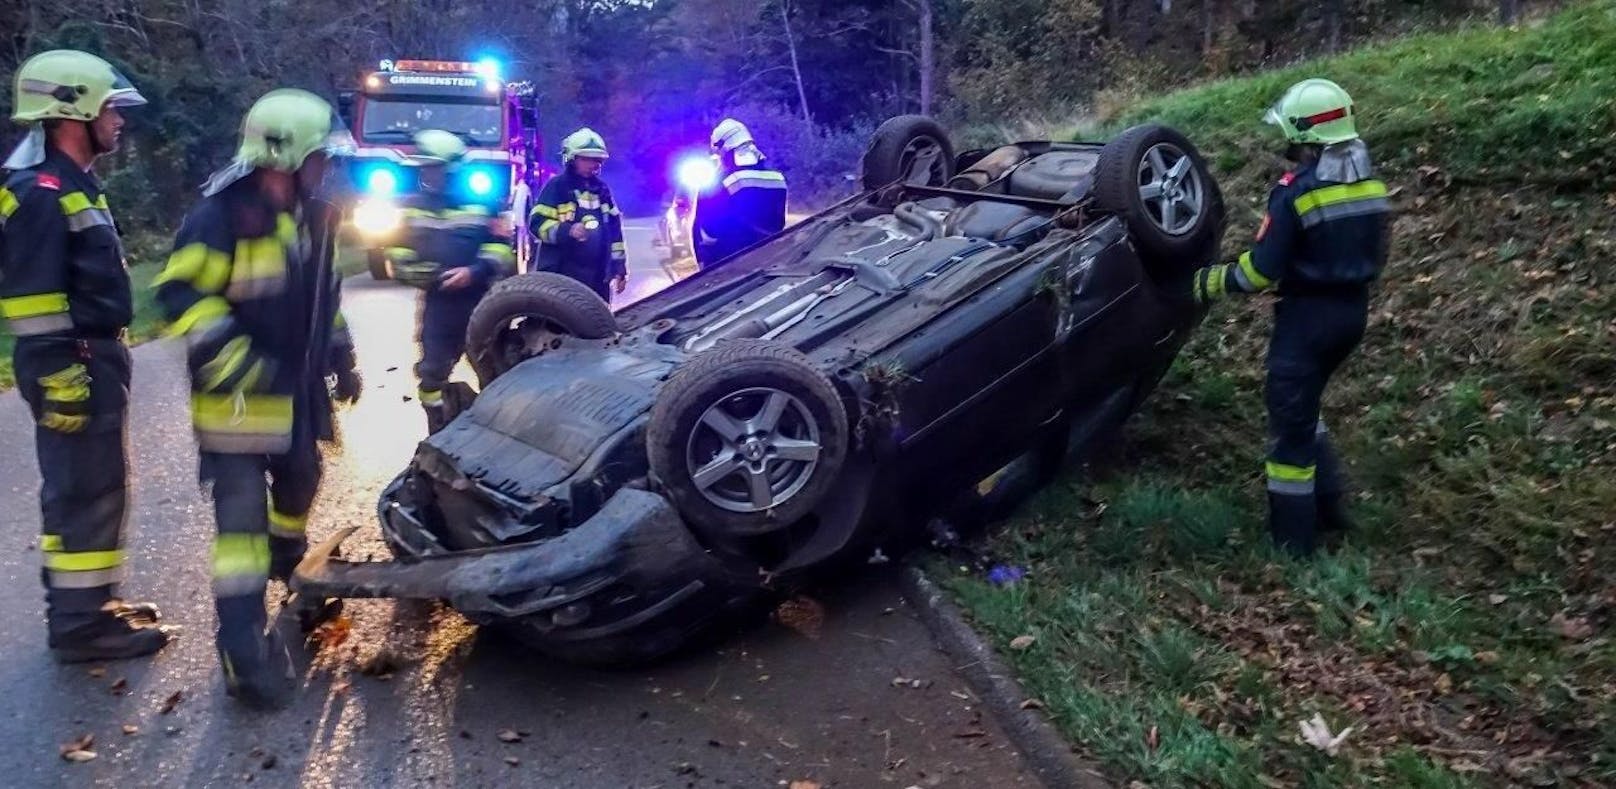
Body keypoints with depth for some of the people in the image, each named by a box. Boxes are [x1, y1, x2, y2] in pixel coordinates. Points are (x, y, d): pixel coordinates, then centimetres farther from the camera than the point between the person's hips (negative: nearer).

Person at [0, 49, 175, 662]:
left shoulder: (73, 185, 16)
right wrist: (59, 382, -22)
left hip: (97, 358, 10)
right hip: (75, 366, -10)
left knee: (94, 488, 17)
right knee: (85, 492, -3)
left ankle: (84, 603, 28)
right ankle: (80, 623, 6)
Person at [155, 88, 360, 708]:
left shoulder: (312, 215, 9)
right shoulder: (225, 214, -17)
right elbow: (181, 292, -19)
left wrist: (340, 356, 21)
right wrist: (229, 359, -27)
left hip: (299, 385, 8)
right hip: (240, 393, -8)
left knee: (300, 482, 23)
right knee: (242, 513, -9)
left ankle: (288, 565, 52)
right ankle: (244, 648, -8)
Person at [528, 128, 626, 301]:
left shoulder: (602, 190, 16)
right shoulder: (557, 186, -3)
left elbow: (614, 230, 20)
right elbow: (537, 223, -10)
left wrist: (620, 268, 16)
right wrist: (567, 231, -27)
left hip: (597, 278, 7)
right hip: (561, 277, -6)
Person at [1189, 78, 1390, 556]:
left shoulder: (1297, 191, -18)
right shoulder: (1369, 183, 5)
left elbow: (1263, 268, -18)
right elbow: (1374, 256, 14)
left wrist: (1212, 283, -4)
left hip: (1308, 315, -8)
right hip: (1353, 311, 8)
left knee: (1291, 419, 4)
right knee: (1304, 407, 24)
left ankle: (1293, 536, 11)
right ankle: (1329, 505, 27)